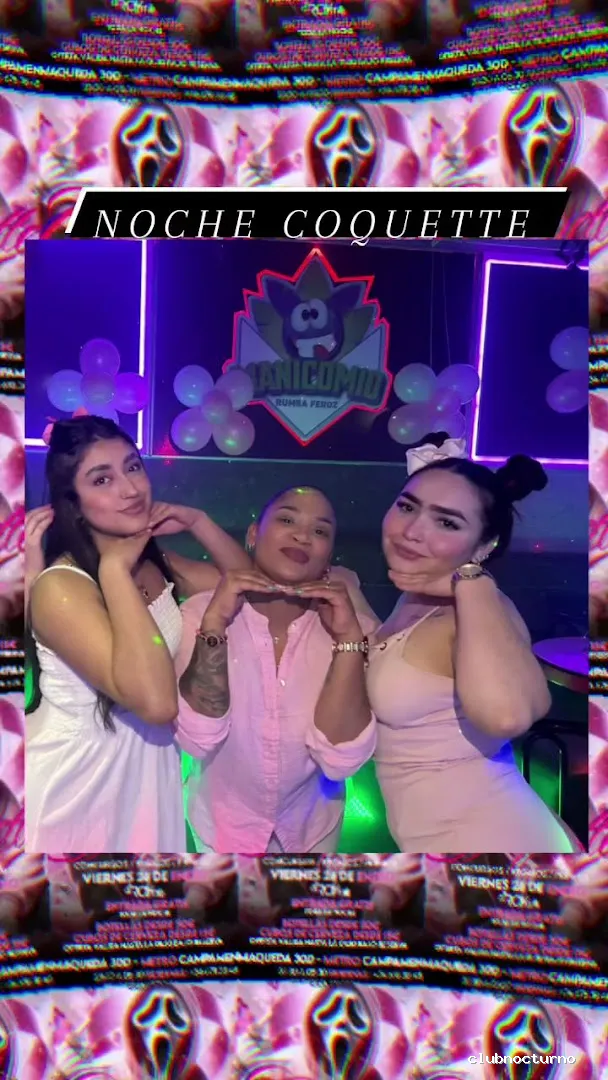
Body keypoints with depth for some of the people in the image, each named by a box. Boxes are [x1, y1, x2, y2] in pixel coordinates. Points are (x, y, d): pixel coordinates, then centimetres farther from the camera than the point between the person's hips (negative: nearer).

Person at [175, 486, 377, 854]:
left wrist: (348, 639, -32)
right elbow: (199, 738, -26)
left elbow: (341, 759, -25)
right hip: (222, 824, 0)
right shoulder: (202, 611, -18)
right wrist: (214, 623, -33)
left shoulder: (353, 626, -17)